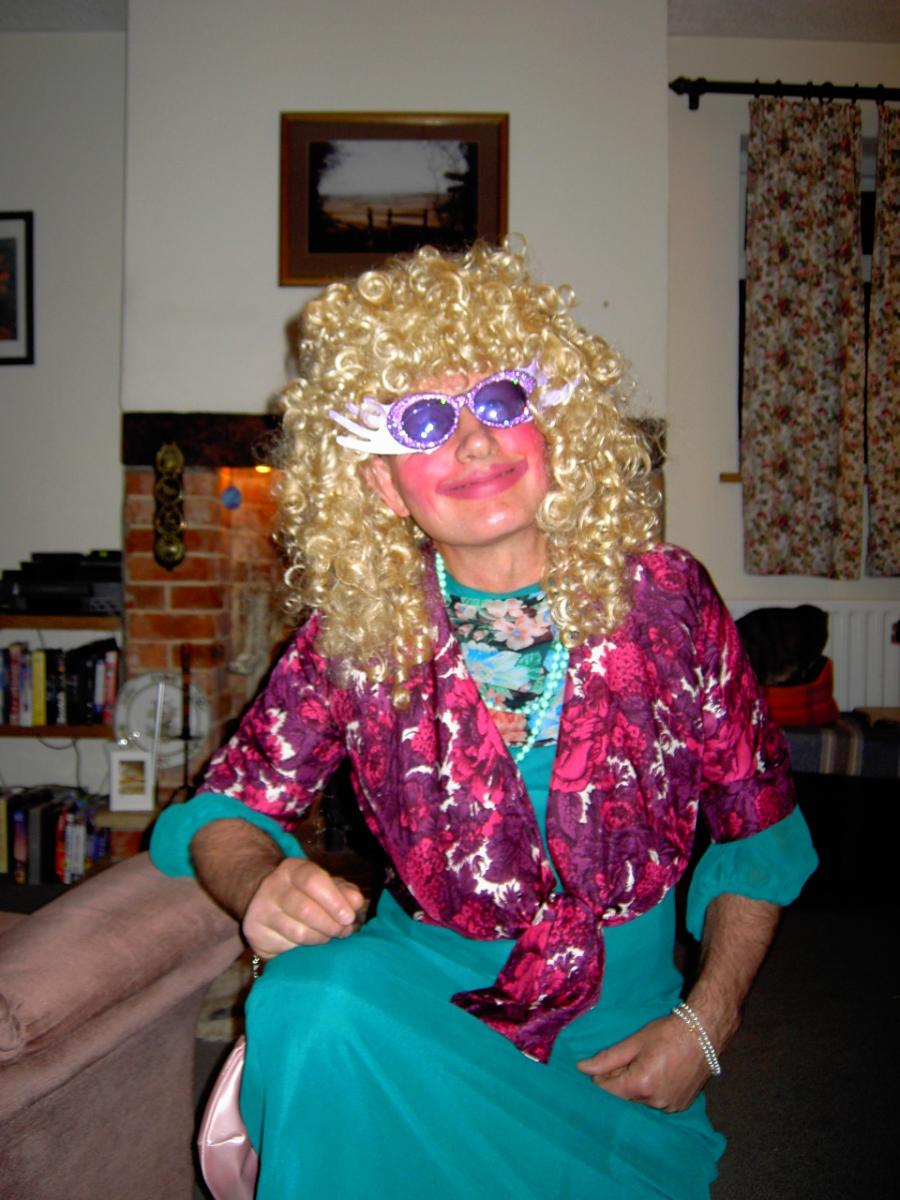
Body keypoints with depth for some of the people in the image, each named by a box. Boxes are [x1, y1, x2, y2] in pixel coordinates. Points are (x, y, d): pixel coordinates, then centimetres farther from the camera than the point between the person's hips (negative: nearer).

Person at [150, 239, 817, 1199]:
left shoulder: (661, 598, -9)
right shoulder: (354, 628, -8)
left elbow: (759, 829, 1)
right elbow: (230, 804, 0)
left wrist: (703, 1025, -7)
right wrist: (263, 885, -23)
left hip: (619, 1003, 0)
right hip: (424, 973, 1)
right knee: (309, 1005, -29)